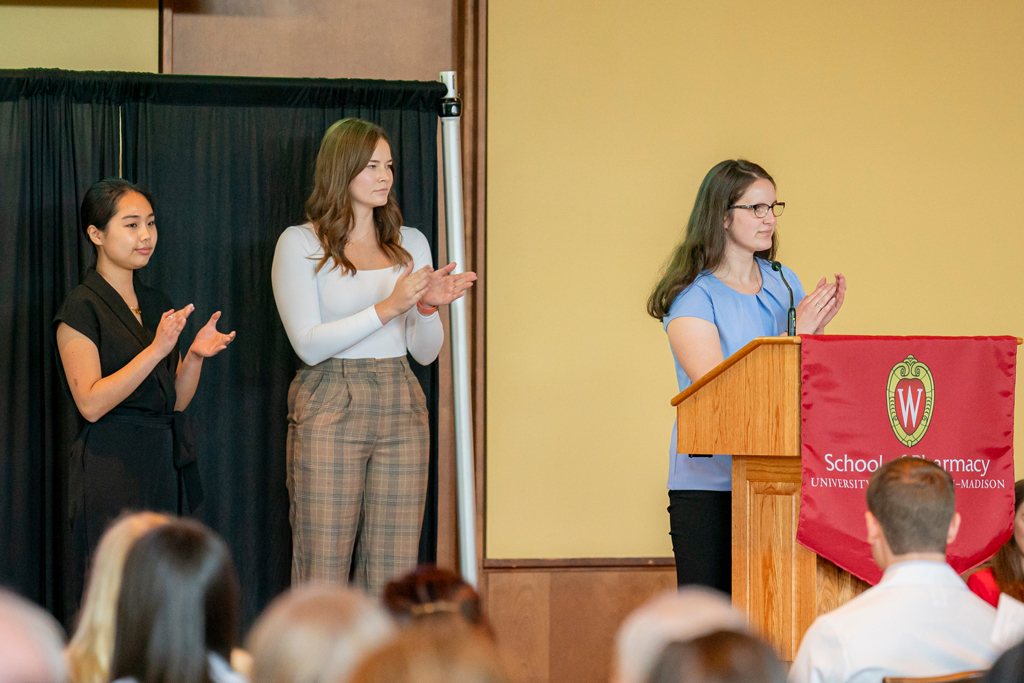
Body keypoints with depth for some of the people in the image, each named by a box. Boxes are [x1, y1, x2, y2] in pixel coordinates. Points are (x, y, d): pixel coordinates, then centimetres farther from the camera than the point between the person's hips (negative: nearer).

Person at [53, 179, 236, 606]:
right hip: (112, 470, -7)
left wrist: (196, 355, -3)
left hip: (166, 462, 7)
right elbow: (91, 403, -15)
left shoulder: (156, 305, 16)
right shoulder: (82, 308, -6)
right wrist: (156, 350, -21)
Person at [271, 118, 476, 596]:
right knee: (323, 573, -7)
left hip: (400, 406, 4)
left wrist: (427, 307, -7)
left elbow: (426, 353, 14)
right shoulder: (300, 244, 1)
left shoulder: (411, 244, 15)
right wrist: (388, 307, -16)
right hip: (330, 410, -4)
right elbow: (309, 345, -9)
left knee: (394, 573, 0)